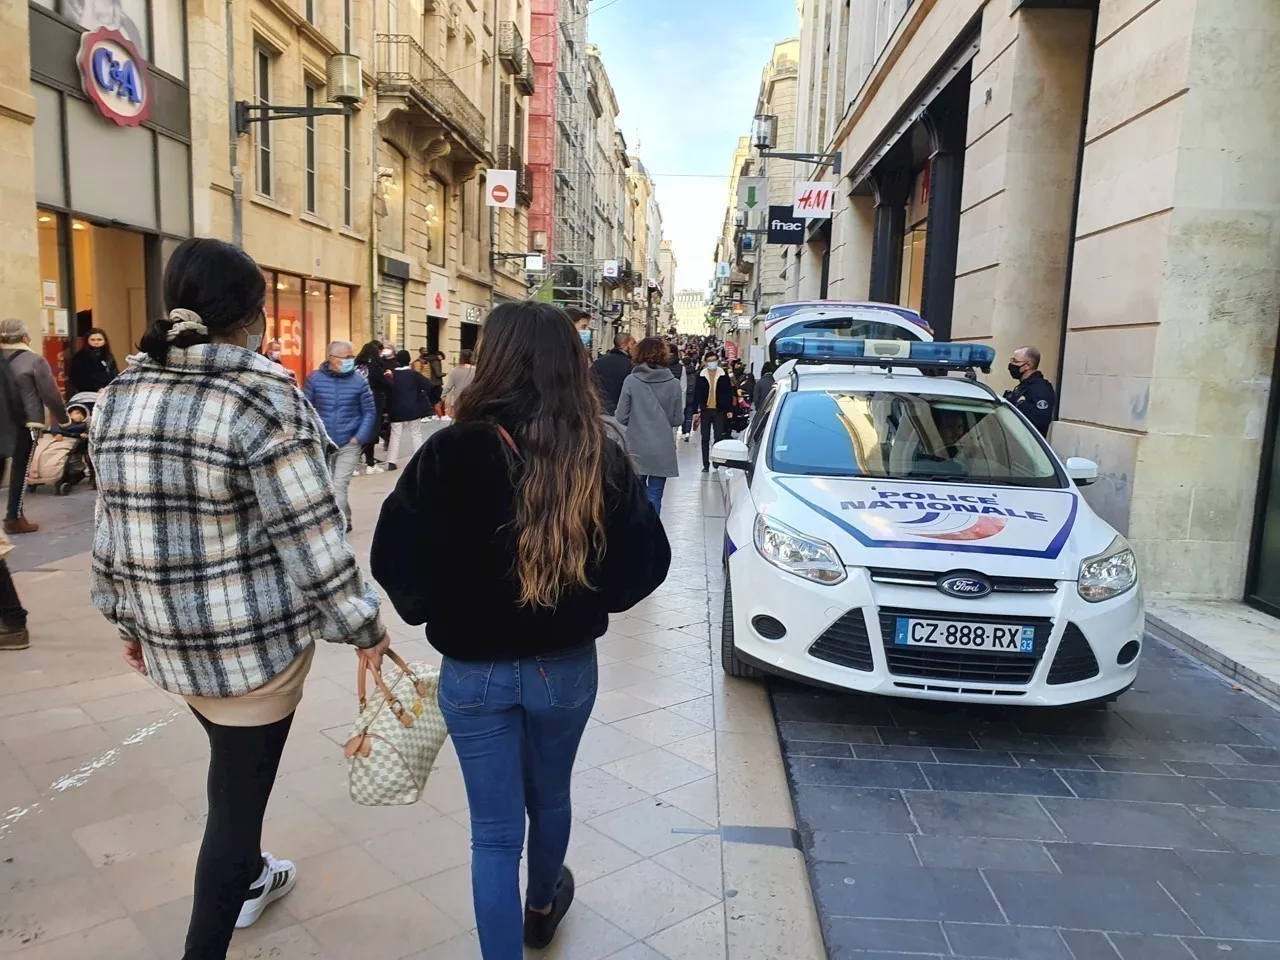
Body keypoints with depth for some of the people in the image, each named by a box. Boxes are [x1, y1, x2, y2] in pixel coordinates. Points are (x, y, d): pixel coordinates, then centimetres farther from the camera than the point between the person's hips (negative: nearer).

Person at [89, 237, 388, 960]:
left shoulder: (122, 395, 2)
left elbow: (113, 527, 8)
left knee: (234, 764, 28)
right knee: (238, 796, 9)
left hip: (169, 639, 7)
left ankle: (249, 879, 50)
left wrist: (129, 619, 20)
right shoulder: (265, 398, -19)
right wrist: (364, 628, -8)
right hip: (255, 641, -7)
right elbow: (313, 537, -19)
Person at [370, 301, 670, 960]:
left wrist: (428, 611, 4)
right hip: (567, 667, 3)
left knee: (495, 833, 12)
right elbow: (649, 560, -4)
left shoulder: (455, 453, -20)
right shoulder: (601, 458, -11)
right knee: (549, 800, 28)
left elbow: (394, 559, -16)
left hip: (475, 671, -3)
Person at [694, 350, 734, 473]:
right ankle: (706, 464, 12)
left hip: (719, 411, -1)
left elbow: (729, 393, 2)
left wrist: (729, 410, -2)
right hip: (705, 411, 1)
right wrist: (696, 410, -3)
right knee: (705, 439, 6)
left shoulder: (724, 375, 0)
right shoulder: (701, 376, 0)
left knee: (719, 438, 0)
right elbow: (697, 394, 1)